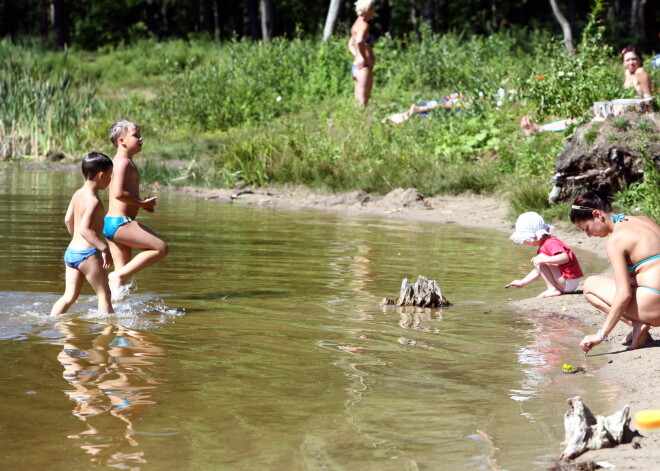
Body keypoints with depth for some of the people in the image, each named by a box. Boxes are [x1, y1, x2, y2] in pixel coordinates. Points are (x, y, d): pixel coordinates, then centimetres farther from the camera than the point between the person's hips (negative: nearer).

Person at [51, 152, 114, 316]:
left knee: (70, 295, 10)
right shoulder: (93, 201, -18)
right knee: (104, 294, 3)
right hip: (87, 253, -8)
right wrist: (104, 248, -26)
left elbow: (68, 219, 16)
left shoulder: (78, 193, 8)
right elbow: (85, 229, -26)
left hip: (71, 251, 8)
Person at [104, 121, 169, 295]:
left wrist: (141, 203, 13)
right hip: (119, 222, -10)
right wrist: (142, 203, -13)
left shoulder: (123, 162, 19)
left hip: (112, 223, 10)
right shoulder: (123, 162, -12)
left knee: (124, 271, 10)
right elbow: (118, 193, -25)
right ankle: (118, 276, -12)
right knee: (161, 248, -10)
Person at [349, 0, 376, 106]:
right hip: (364, 67, -10)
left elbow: (351, 44, 32)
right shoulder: (363, 25, -13)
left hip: (355, 66, 10)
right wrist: (364, 59, -21)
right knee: (362, 102, -11)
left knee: (358, 101, 11)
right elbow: (359, 42, -32)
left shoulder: (357, 24, 17)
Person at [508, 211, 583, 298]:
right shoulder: (543, 246, 16)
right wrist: (522, 282, 25)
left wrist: (543, 260, -34)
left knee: (540, 258, -17)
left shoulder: (550, 243, -17)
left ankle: (553, 289, -17)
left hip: (568, 282, -11)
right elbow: (539, 270, 25)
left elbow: (565, 257, -33)